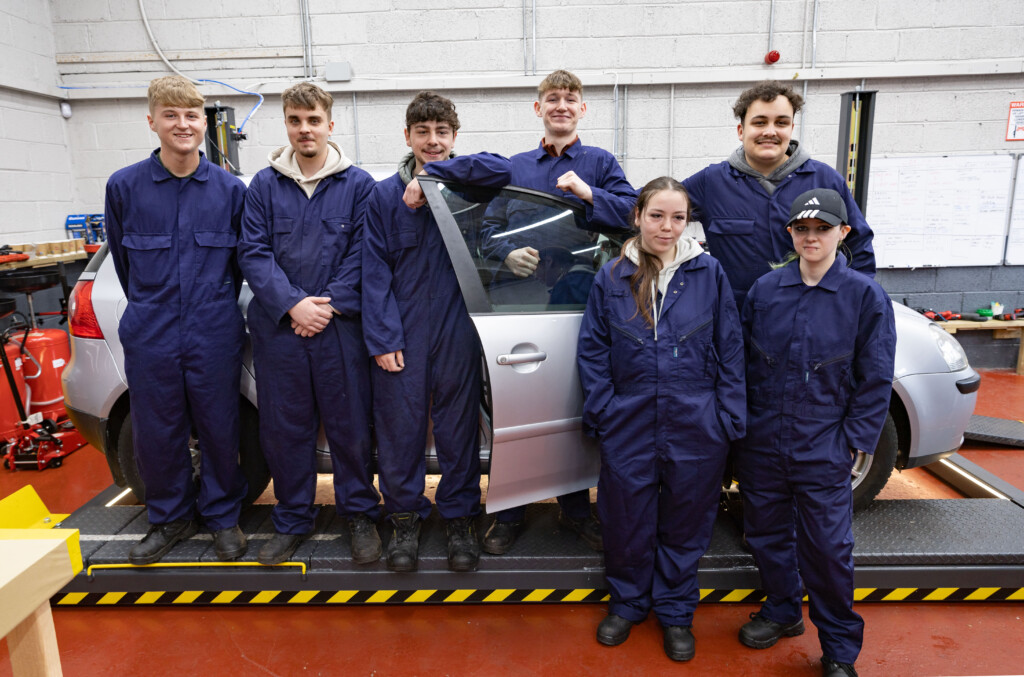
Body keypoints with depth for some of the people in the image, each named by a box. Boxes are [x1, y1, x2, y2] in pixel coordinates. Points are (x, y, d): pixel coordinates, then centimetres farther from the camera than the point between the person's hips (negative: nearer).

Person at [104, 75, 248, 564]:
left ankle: (221, 515, 28)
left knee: (220, 431, 8)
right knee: (156, 434, 10)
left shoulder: (230, 189, -1)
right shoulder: (124, 186, -1)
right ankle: (170, 518, 31)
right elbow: (123, 260, 12)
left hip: (215, 336, 0)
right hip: (150, 338, 1)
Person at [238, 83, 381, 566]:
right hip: (278, 327, 2)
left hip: (340, 327, -1)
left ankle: (360, 513, 24)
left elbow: (363, 254, -1)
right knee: (283, 427, 10)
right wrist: (292, 305, -12)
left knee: (350, 425, 5)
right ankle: (292, 520, 27)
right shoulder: (264, 185, 7)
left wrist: (330, 305, -12)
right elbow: (253, 252, 1)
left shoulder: (357, 184, 4)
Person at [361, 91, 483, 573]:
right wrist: (383, 337, -6)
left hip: (458, 330, 0)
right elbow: (375, 272, 1)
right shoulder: (384, 196, 4)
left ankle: (459, 515, 27)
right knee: (400, 424, 7)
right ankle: (405, 515, 27)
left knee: (459, 424, 8)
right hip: (402, 334, 0)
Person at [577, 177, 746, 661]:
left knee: (684, 523, 14)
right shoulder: (611, 278, 0)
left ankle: (675, 612, 37)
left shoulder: (709, 274, -2)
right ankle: (627, 603, 39)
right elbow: (592, 350, 3)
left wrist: (730, 418, -2)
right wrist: (601, 412, -2)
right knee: (627, 521, 14)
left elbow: (729, 350, 1)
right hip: (629, 426, 1)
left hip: (695, 427, 0)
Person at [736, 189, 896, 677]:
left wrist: (853, 441, -5)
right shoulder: (765, 289, 2)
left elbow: (875, 380, -2)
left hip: (823, 451, -3)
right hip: (762, 445, 3)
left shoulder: (865, 296, -5)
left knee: (827, 548, 4)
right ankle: (782, 611, 41)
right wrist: (741, 426, 6)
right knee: (767, 534, 17)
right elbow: (743, 360, 8)